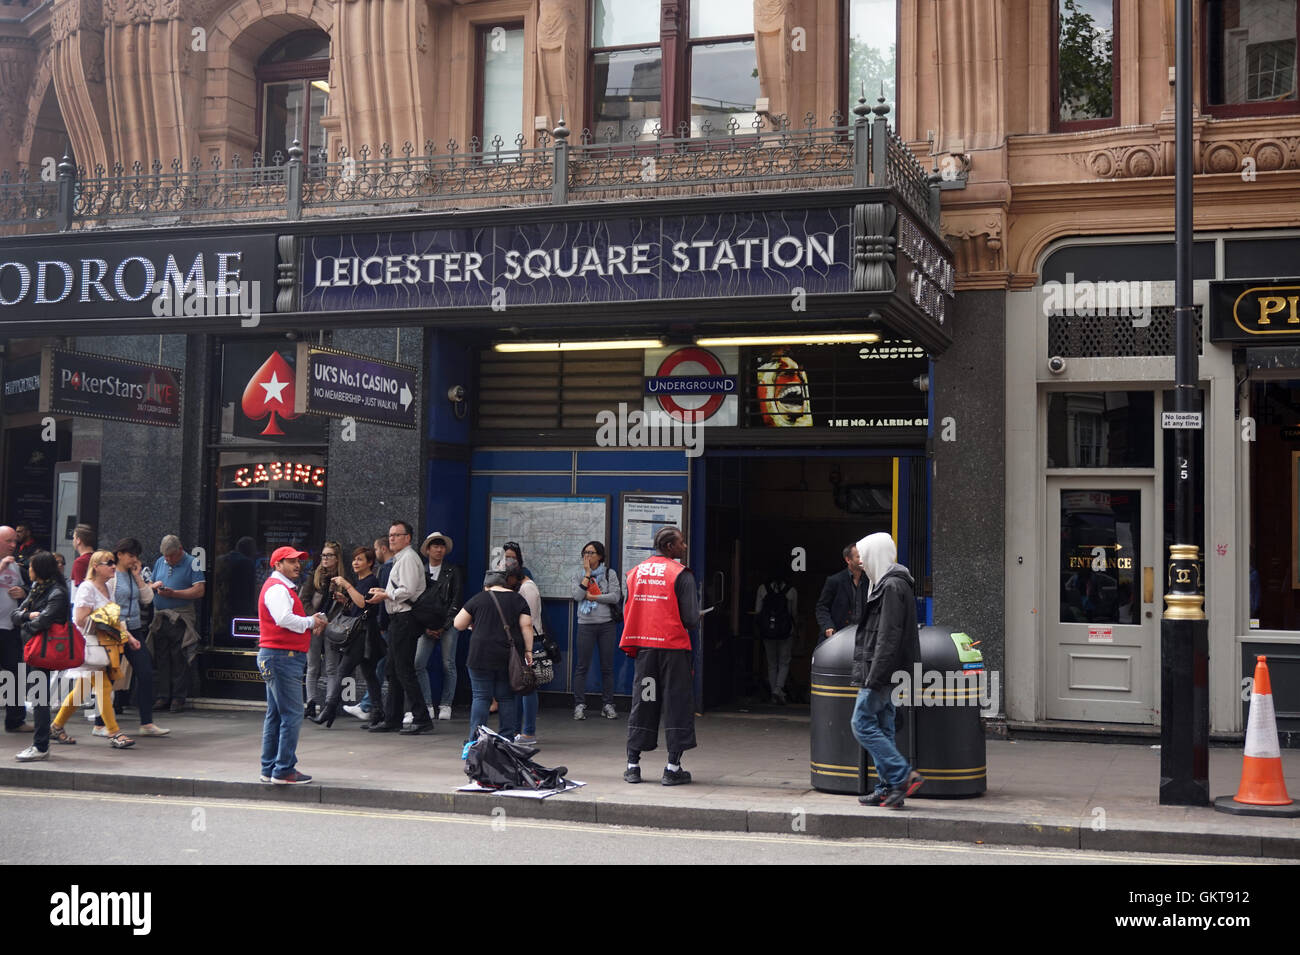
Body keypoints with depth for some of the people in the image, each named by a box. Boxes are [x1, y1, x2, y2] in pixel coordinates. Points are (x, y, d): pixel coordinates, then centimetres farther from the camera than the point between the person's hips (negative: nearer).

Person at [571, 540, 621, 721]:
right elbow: (577, 595, -9)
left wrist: (592, 597, -8)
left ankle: (608, 704, 10)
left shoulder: (610, 574, 5)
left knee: (607, 666, 3)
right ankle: (579, 704, 2)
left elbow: (615, 596, -8)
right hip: (585, 624, 1)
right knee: (582, 666, -2)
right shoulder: (579, 575, 9)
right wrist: (587, 573, -7)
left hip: (607, 624, 0)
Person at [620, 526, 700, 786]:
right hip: (673, 647, -5)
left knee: (642, 703, 11)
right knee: (677, 704, 2)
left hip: (643, 646, 5)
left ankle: (632, 764, 11)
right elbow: (691, 619, -12)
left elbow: (628, 612, 11)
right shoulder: (681, 574, -8)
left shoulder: (636, 571, 9)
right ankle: (673, 768, 1)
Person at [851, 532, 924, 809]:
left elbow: (888, 636, -21)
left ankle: (904, 776, -10)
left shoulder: (892, 586, -15)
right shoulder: (887, 584, 17)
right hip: (886, 674, 10)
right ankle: (888, 788, 14)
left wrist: (874, 676, -23)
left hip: (883, 671, -10)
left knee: (863, 724, -8)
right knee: (882, 728, 11)